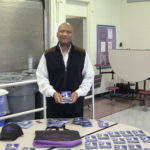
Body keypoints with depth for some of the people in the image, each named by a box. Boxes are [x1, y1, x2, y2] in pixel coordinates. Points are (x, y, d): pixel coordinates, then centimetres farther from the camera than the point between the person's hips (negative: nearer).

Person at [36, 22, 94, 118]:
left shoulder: (82, 54, 3)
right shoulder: (48, 55, 2)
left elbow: (89, 77, 3)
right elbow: (41, 78, 0)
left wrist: (78, 92, -11)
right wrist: (53, 93, -15)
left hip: (75, 101, 1)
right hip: (54, 103, 0)